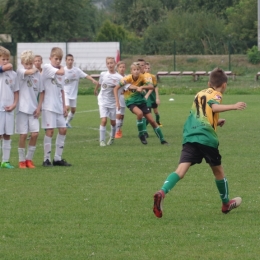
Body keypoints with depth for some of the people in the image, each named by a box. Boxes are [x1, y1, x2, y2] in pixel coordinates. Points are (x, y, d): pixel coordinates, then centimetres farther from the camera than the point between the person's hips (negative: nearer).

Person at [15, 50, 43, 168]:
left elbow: (41, 92, 10)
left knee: (35, 134, -3)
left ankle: (29, 159, 12)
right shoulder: (20, 71, -5)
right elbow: (29, 72, -29)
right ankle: (21, 160, 11)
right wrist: (35, 70, -7)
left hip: (33, 109, 3)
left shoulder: (37, 74, 6)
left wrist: (39, 107, 2)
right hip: (22, 108, -3)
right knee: (23, 135, -2)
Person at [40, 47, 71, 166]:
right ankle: (47, 159, -2)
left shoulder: (59, 71, 15)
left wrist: (64, 106, 16)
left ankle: (58, 158, 14)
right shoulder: (47, 67, -7)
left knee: (63, 129, 6)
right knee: (50, 130, -9)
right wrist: (61, 68, 0)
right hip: (49, 106, -8)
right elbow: (61, 72, -23)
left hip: (58, 106, 8)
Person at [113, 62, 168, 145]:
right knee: (139, 113, -33)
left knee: (152, 120, 1)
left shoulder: (142, 77, -11)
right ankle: (141, 134, -13)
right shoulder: (127, 79, -18)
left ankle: (162, 140, 15)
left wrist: (142, 87, -37)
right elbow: (116, 88, -12)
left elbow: (151, 86, -21)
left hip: (141, 100, 3)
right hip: (131, 102, -3)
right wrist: (117, 101, -20)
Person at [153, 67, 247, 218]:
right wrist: (233, 107, -33)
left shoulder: (200, 94, 23)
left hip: (189, 137, 5)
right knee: (218, 170, 17)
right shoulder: (216, 95, 2)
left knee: (181, 170, -9)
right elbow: (214, 107, -22)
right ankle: (226, 204, 32)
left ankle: (162, 193, -35)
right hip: (207, 138, -5)